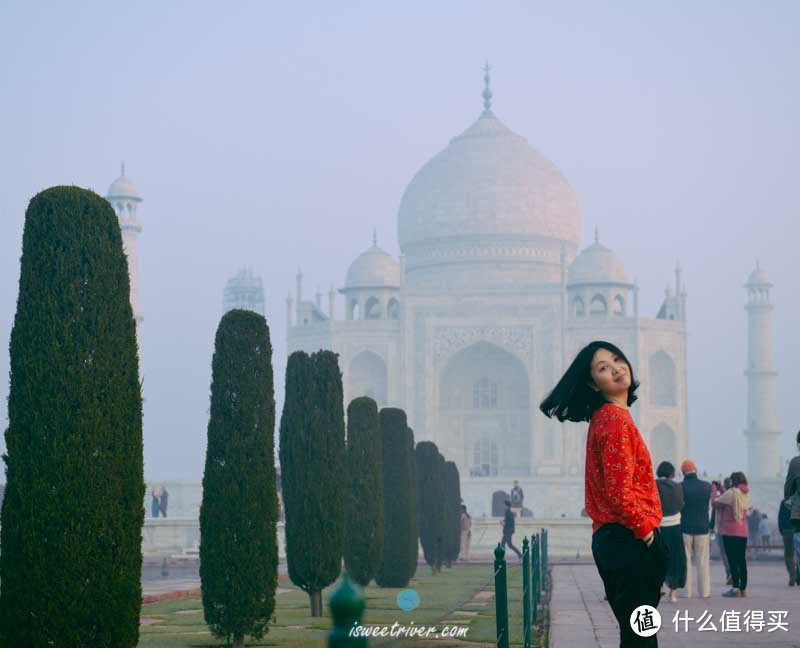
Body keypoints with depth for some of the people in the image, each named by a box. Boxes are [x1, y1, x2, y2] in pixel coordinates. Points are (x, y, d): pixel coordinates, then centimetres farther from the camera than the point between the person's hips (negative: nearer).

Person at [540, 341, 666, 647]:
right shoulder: (616, 420, -13)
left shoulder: (605, 417, 17)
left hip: (612, 538, 10)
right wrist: (644, 529, -9)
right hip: (628, 540, -10)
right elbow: (620, 491, -21)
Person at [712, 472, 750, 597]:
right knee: (741, 560, 8)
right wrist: (722, 490, 21)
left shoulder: (731, 493, -11)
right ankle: (743, 588, 9)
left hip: (730, 531, -7)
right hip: (743, 532, 7)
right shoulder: (746, 494, 12)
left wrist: (714, 491, 10)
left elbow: (715, 503, -6)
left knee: (732, 560, -7)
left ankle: (735, 588, -12)